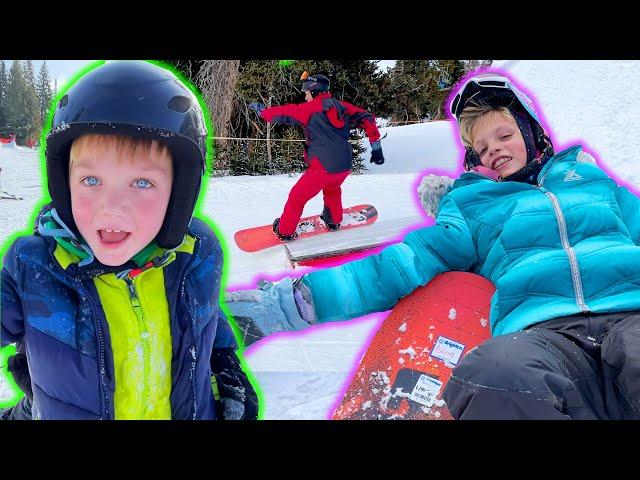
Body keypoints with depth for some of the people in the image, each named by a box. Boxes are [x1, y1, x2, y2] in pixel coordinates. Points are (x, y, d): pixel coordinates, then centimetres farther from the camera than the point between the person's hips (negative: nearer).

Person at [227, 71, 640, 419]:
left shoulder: (589, 177, 28)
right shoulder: (472, 206, 22)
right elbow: (408, 260, 10)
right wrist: (302, 299, -2)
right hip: (543, 329, -1)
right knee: (495, 372, -40)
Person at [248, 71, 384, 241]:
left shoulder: (310, 108, -2)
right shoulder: (342, 107, 12)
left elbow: (285, 113, 4)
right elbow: (367, 119, 9)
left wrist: (262, 110, 20)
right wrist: (376, 146, 11)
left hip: (323, 167, -6)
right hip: (345, 166, 6)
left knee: (297, 197, 13)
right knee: (332, 189, 38)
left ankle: (285, 231, 24)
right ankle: (333, 220, 49)